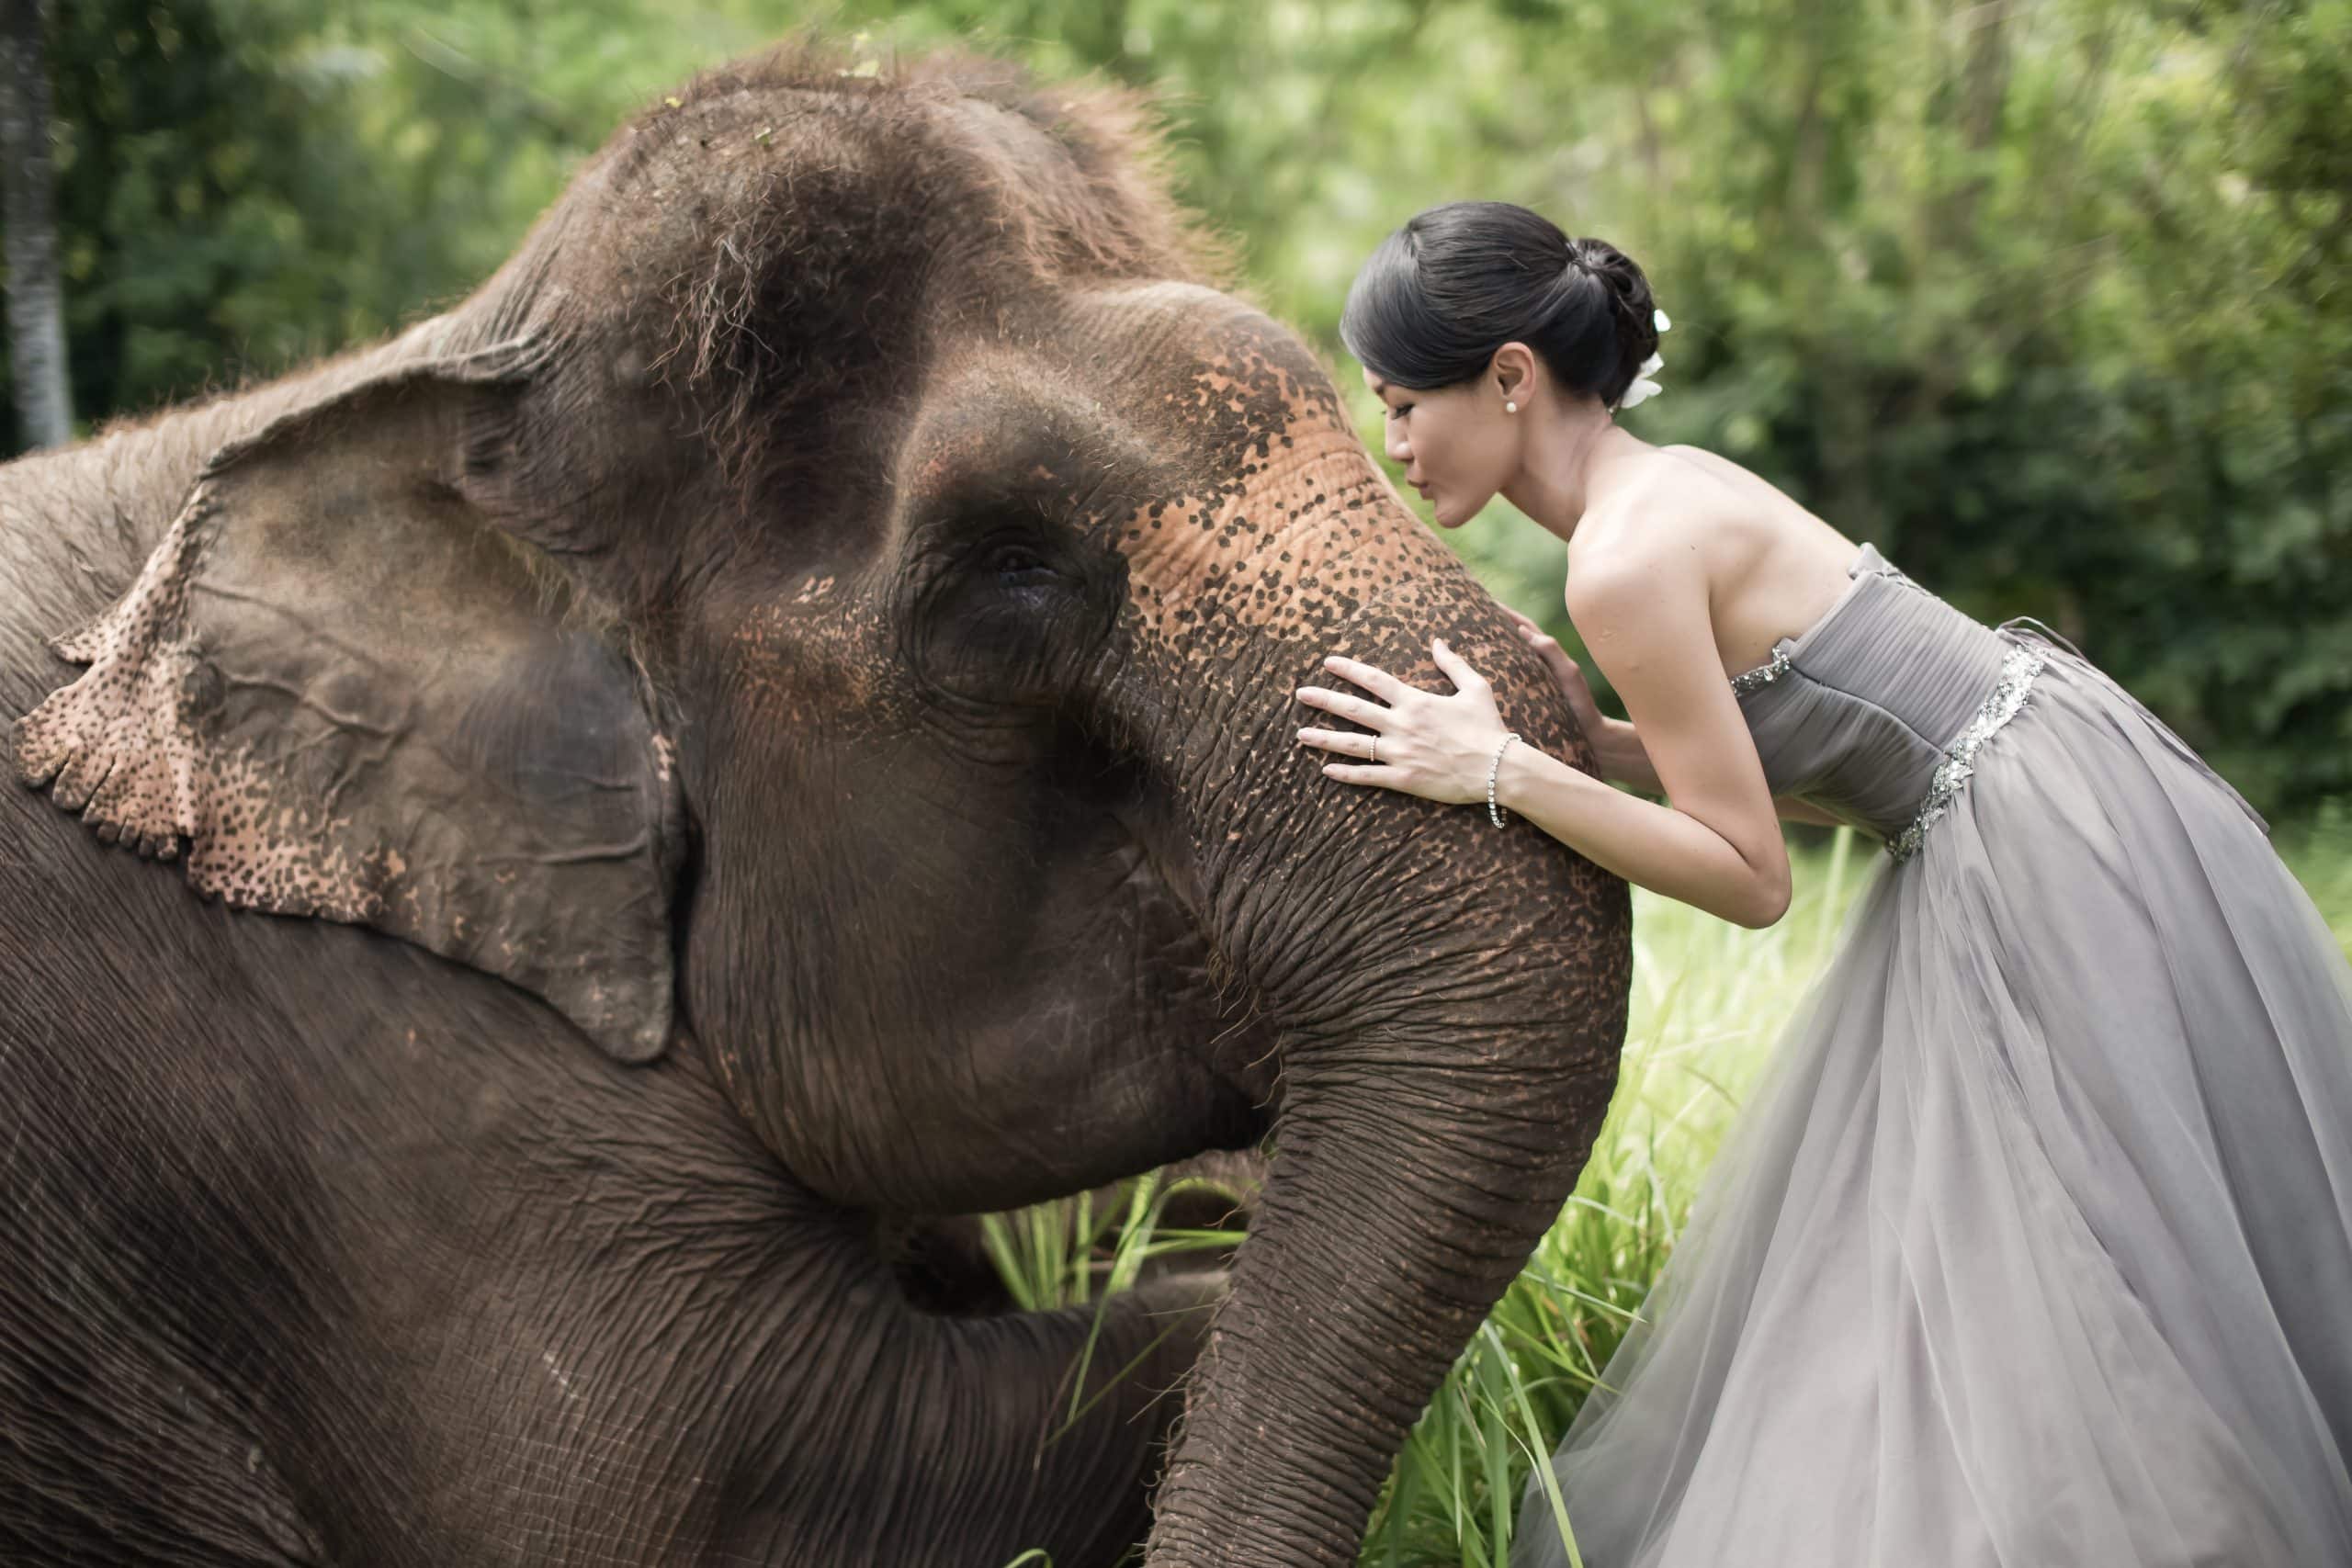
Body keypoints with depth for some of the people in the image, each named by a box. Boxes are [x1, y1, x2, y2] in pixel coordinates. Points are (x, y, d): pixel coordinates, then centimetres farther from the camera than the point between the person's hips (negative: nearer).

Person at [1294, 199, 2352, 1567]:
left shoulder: (1628, 559, -19)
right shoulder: (1674, 486, 9)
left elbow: (1752, 877, -16)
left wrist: (1504, 775, -20)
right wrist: (1597, 741, 2)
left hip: (2058, 861, -10)